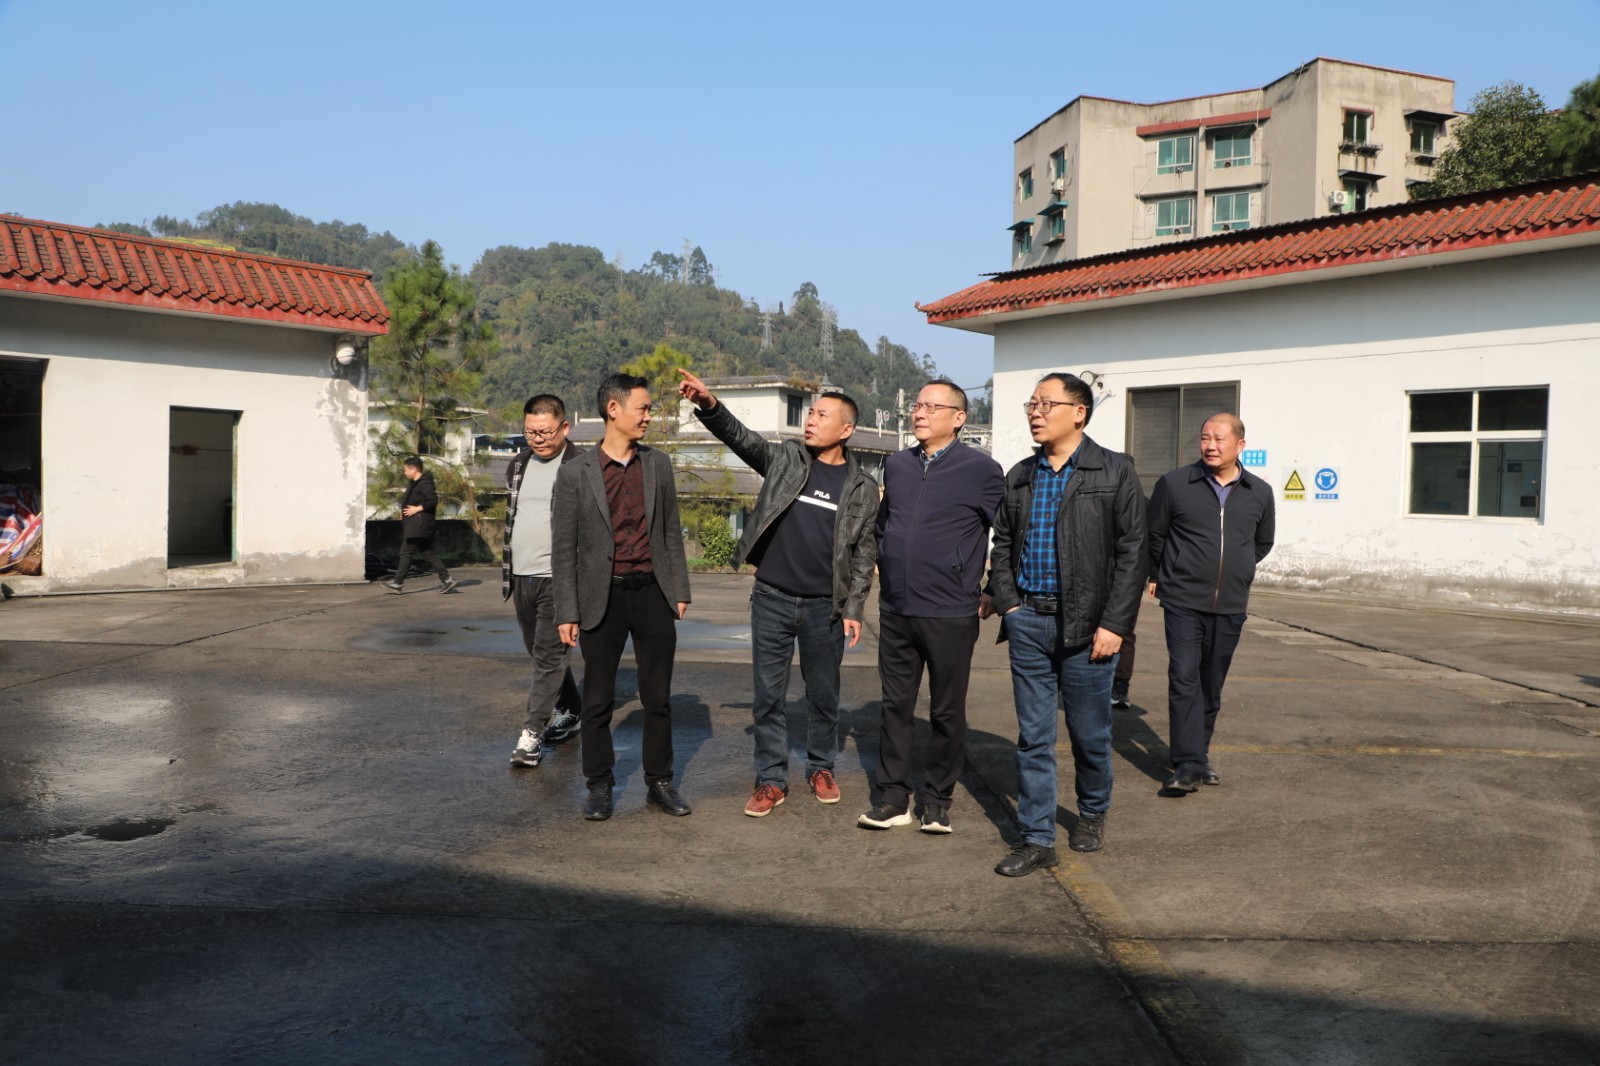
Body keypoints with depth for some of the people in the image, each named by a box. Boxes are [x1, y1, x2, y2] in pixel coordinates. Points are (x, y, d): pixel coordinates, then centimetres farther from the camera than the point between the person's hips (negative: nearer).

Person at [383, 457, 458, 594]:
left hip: (418, 524, -11)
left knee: (406, 552, -7)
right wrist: (404, 511, 12)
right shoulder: (415, 483, 19)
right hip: (413, 525, 11)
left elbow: (433, 501, -21)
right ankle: (447, 579, 7)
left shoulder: (425, 483, -13)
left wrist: (417, 509, -19)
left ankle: (397, 583, -3)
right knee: (428, 554, 8)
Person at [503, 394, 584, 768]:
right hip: (522, 578, 8)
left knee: (549, 655, -7)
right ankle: (570, 712, 32)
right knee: (538, 652, 16)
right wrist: (506, 572, 20)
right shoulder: (517, 466, 12)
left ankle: (533, 733, -3)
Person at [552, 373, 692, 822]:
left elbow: (671, 532, 11)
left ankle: (659, 782, 21)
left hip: (653, 594, 2)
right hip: (603, 598, -2)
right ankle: (599, 785, 20)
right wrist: (567, 613, -5)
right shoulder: (575, 473, -3)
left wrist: (680, 591, 7)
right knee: (598, 700, 6)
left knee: (658, 697, 9)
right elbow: (563, 548, -2)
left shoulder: (658, 465, 6)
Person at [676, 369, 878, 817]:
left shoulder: (862, 487, -1)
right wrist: (709, 405, -29)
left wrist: (854, 609, -4)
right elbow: (741, 437, -11)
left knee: (823, 695, 12)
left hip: (825, 607, -1)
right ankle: (771, 780, 17)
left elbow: (864, 553, 1)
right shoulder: (784, 458, 2)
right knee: (768, 695, 6)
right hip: (771, 600, 1)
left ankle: (821, 768, 31)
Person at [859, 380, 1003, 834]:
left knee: (947, 712, 7)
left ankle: (937, 801, 20)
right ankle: (893, 799, 20)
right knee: (896, 706, 10)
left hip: (949, 614, -5)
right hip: (895, 610, 5)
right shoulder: (896, 465, 9)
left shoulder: (981, 470, -7)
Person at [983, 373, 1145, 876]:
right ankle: (1037, 839, 13)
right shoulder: (1019, 476, 11)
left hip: (1087, 625, -3)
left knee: (1090, 734, 10)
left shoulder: (1114, 471, -3)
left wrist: (1114, 624, -12)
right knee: (1033, 736, 5)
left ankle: (1092, 813, 35)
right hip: (1028, 622, 4)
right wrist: (1006, 601, 0)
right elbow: (1002, 544, 15)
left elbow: (1131, 551, -6)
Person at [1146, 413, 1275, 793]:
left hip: (1230, 607, 3)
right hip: (1183, 602, -3)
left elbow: (1263, 542, 22)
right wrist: (1160, 577, 17)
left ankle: (1198, 754, 23)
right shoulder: (1174, 484, -3)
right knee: (1184, 679, -11)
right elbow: (1154, 535, 9)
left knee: (1212, 686, 10)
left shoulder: (1259, 493, 5)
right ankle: (1189, 764, -11)